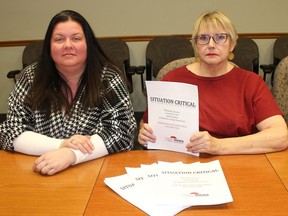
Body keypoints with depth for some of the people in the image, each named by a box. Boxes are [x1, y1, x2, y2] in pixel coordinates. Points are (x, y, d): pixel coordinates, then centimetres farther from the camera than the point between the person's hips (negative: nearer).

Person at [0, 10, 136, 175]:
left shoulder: (108, 78, -5)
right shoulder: (32, 78, 0)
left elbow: (122, 131, -13)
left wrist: (70, 154, -27)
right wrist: (60, 145, -19)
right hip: (43, 175, 2)